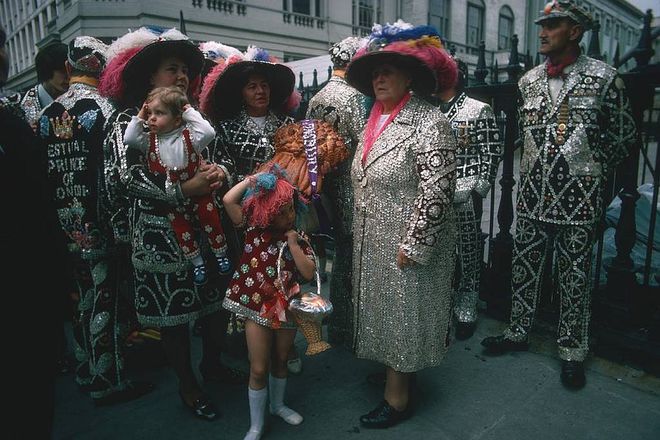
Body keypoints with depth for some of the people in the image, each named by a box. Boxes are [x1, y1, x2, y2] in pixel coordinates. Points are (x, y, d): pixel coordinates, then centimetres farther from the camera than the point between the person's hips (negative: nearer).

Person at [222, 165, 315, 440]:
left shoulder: (299, 240, -1)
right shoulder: (255, 229, -6)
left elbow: (309, 273, -11)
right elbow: (228, 200, -16)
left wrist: (293, 245, -15)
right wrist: (251, 179, -12)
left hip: (286, 306, 3)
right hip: (257, 306, -3)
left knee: (281, 360, 22)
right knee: (259, 368, 3)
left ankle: (278, 405, 47)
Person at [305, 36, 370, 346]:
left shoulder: (315, 99, 9)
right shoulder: (353, 96, -14)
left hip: (327, 189, 8)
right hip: (351, 189, -8)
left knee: (341, 253, 20)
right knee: (349, 255, 3)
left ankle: (337, 328, 34)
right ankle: (344, 329, 17)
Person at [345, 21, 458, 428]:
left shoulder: (429, 123, -17)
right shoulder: (375, 121, 9)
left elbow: (436, 192, -22)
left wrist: (411, 245, -22)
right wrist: (361, 234, 16)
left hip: (404, 247, -8)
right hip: (373, 245, 8)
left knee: (402, 315, 7)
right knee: (383, 313, 19)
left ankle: (399, 397, 26)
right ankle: (394, 376, 40)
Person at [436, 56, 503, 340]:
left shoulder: (479, 110, -1)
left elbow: (491, 155, -3)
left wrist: (478, 191, -10)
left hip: (465, 199, -4)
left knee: (468, 254, 6)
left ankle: (465, 311, 21)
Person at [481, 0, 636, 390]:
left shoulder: (603, 77, -4)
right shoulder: (529, 80, 8)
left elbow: (625, 134, 3)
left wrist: (593, 171, 4)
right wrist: (535, 171, 12)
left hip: (578, 200, -4)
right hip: (534, 194, 4)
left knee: (576, 278, 7)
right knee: (524, 269, 12)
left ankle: (573, 352, 23)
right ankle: (518, 333, 30)